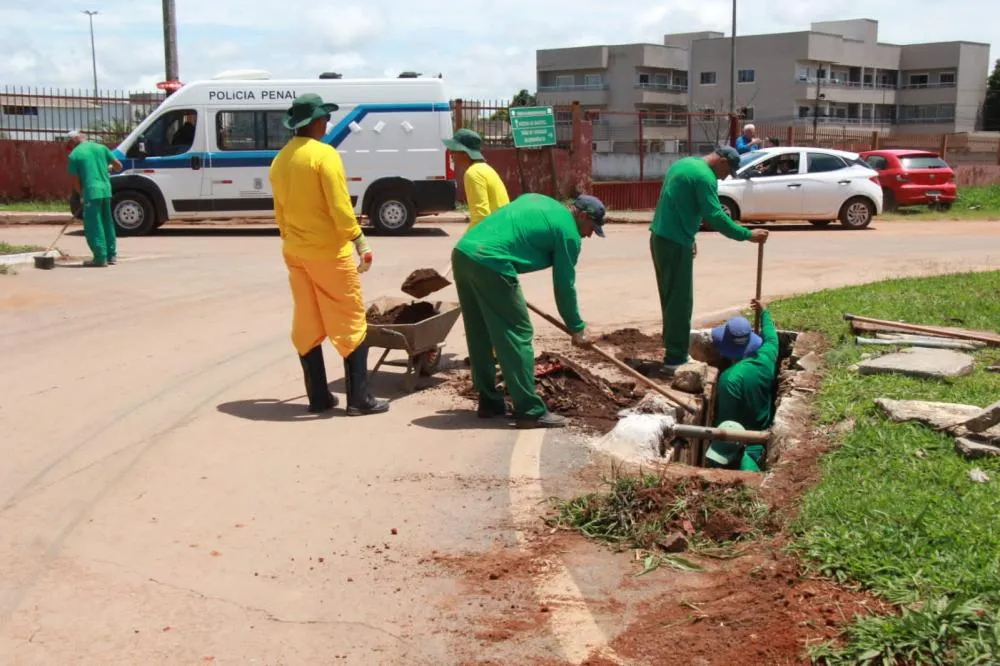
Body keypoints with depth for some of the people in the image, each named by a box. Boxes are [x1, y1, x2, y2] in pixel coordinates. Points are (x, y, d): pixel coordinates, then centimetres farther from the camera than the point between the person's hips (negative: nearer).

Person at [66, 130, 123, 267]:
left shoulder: (74, 155, -1)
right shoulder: (101, 147, 10)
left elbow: (76, 181, -1)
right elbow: (118, 165, 10)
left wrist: (80, 194, 16)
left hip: (91, 192, -5)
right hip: (106, 190, 5)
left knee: (93, 226, 0)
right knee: (107, 223, 16)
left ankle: (100, 258, -2)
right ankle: (111, 255, 21)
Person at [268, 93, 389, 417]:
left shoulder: (280, 160, 10)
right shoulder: (324, 154, -13)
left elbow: (279, 211, 16)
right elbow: (340, 207, -18)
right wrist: (361, 244, -15)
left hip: (295, 252, 7)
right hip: (328, 251, -7)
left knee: (307, 325, 11)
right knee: (350, 323, -1)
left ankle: (318, 396, 14)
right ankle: (359, 399, 0)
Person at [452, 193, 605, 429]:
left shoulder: (539, 200, 27)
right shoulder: (568, 232, 3)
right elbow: (564, 286, 6)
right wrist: (577, 328, 17)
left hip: (462, 252, 9)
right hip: (490, 264, -9)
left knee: (479, 336, 17)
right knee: (517, 336, -1)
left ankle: (489, 402, 26)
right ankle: (530, 412, 1)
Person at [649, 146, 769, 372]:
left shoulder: (684, 164, 16)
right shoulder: (705, 176, -14)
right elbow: (715, 217, -20)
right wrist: (747, 235, -15)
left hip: (660, 237, 10)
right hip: (675, 243, -10)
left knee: (670, 296, 18)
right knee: (680, 301, -5)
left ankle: (672, 344, 27)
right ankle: (675, 358, -3)